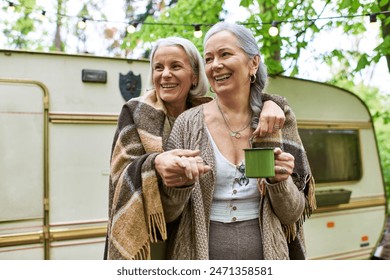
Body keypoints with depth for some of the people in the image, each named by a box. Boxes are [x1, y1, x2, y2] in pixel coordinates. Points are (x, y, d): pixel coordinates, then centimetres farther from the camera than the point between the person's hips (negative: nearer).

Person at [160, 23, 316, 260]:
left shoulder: (277, 124, -3)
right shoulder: (189, 124, -7)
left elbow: (292, 215, 0)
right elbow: (167, 214, -4)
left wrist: (279, 181, -19)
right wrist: (177, 185, -23)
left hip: (265, 252, 1)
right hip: (200, 252, -1)